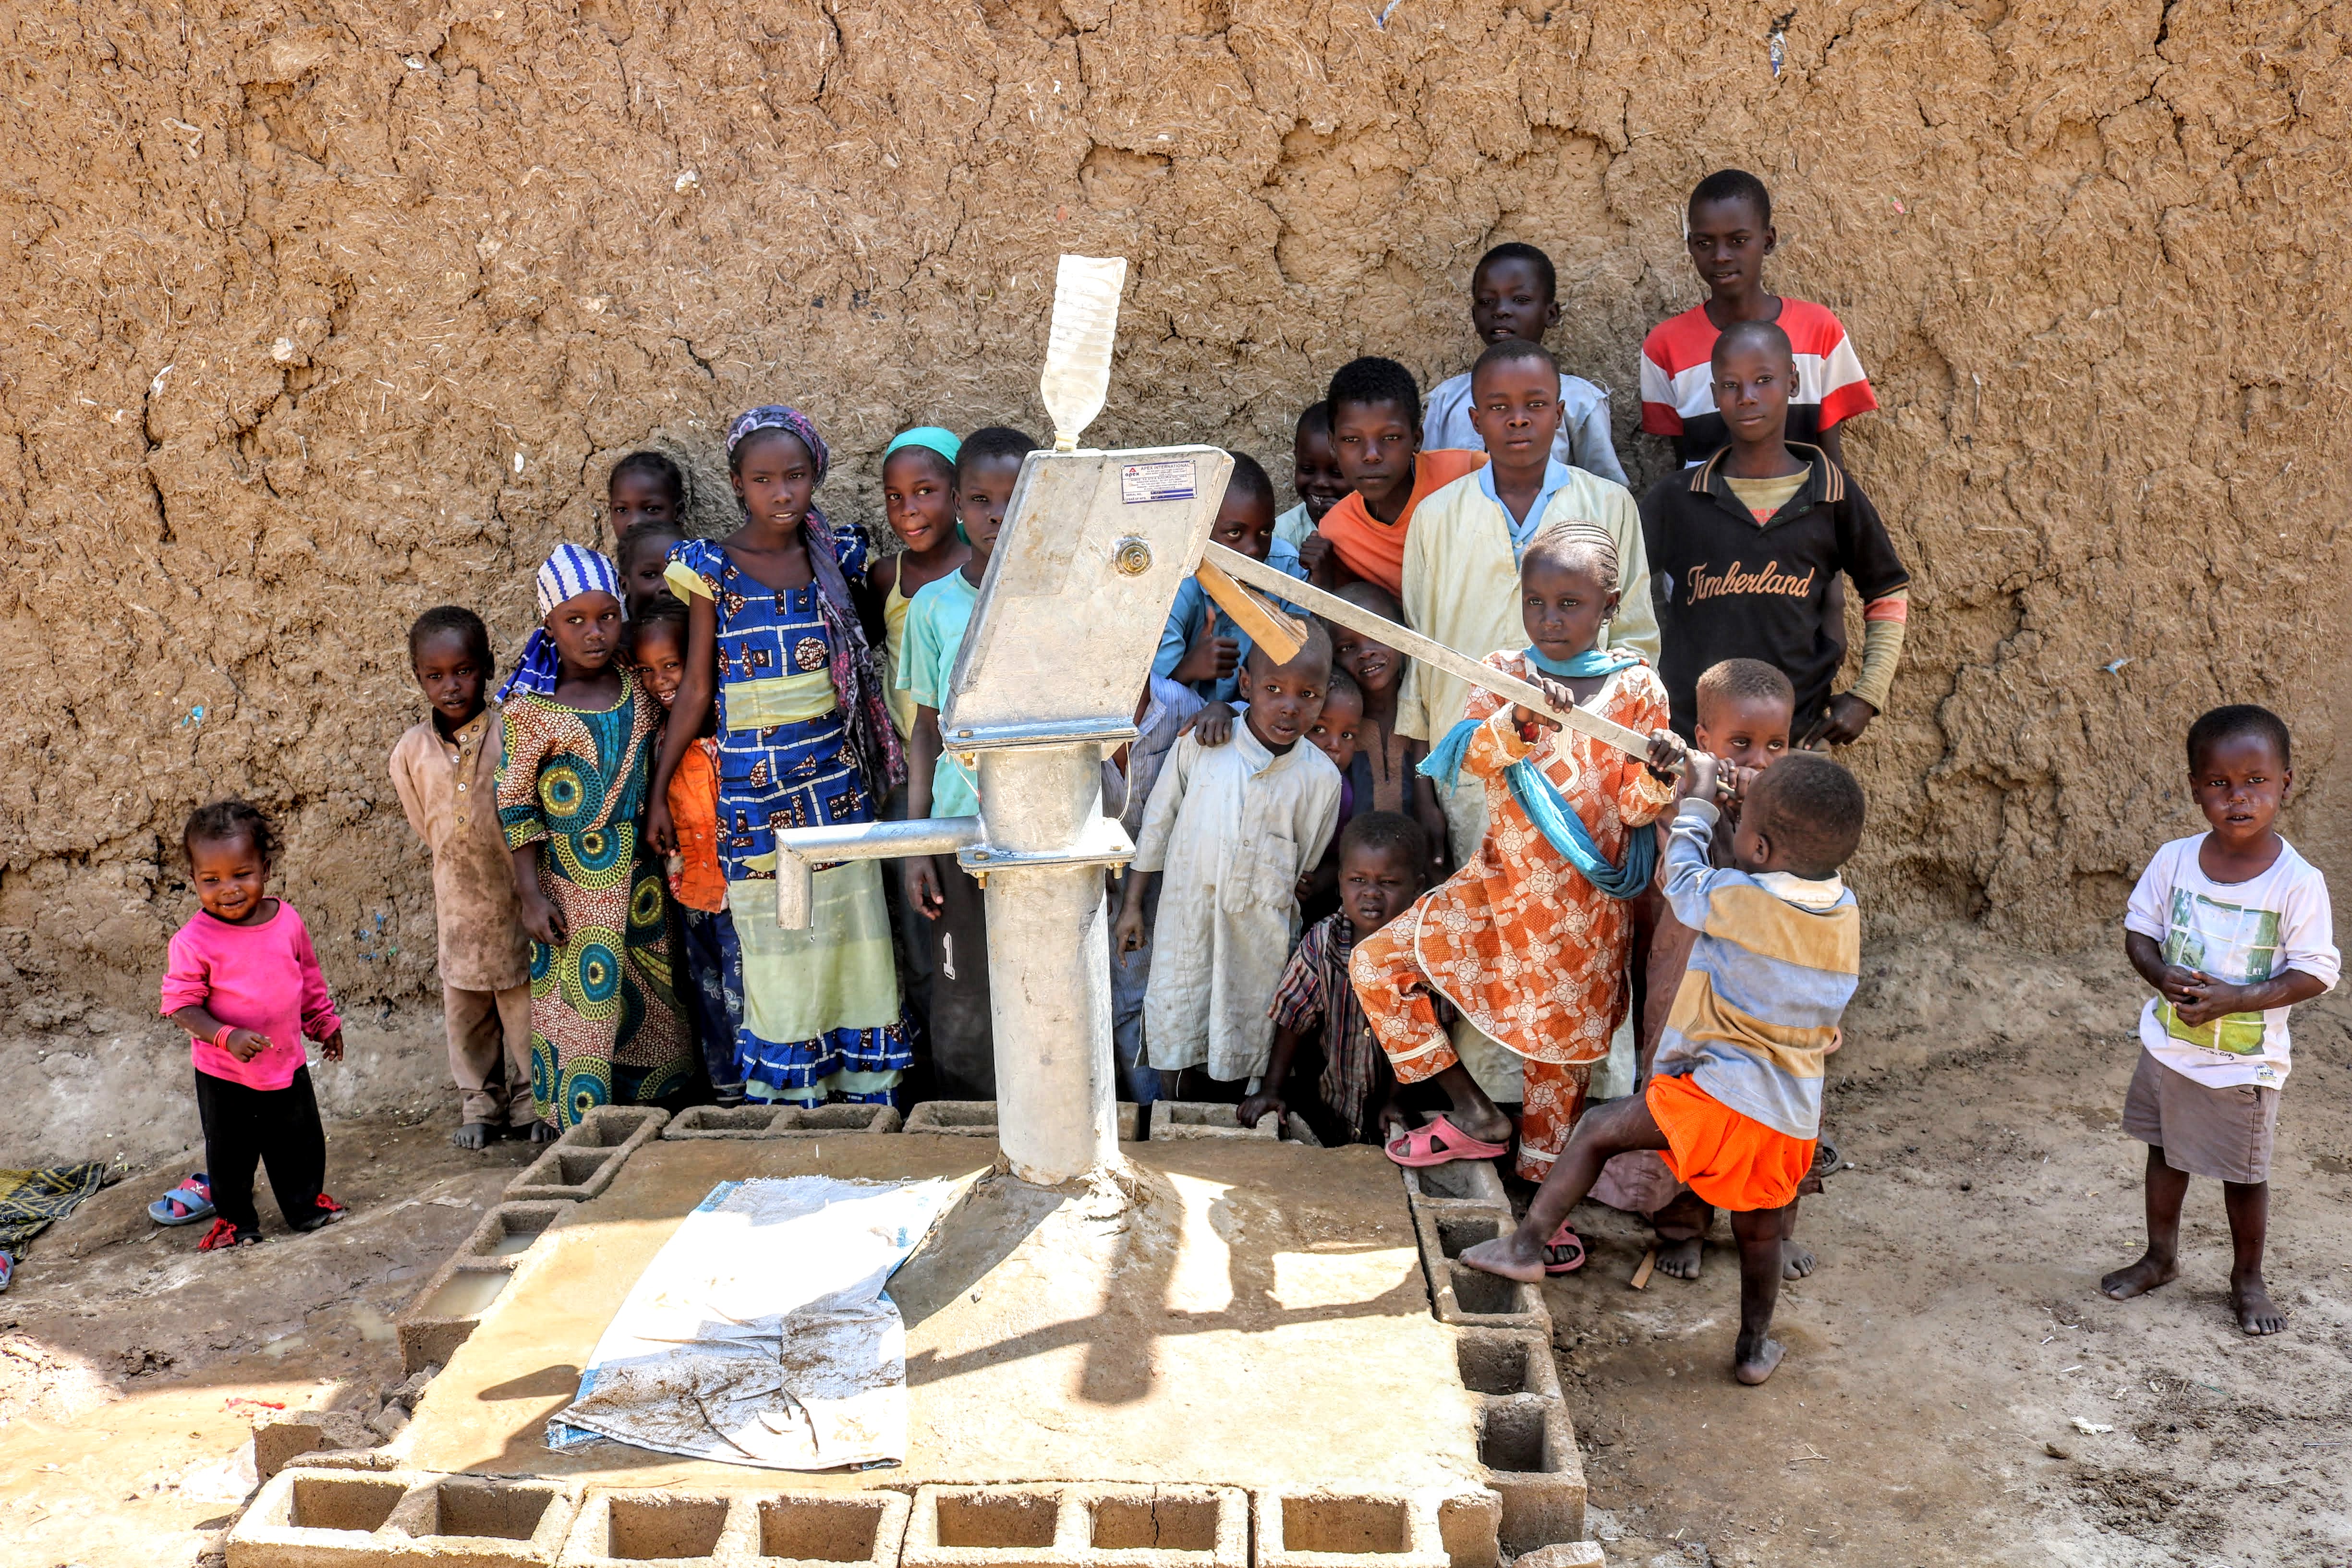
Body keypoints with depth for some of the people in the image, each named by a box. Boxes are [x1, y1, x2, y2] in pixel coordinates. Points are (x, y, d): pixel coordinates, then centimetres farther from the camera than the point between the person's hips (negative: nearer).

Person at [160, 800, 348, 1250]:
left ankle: (307, 1203, 38)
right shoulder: (193, 941, -20)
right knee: (231, 1151, 13)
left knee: (301, 1142, 16)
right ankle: (235, 1220, 33)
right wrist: (226, 1037, -31)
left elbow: (310, 978, 9)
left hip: (287, 1061, 3)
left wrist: (325, 1022, 16)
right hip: (225, 1075, -3)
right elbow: (180, 1004, -18)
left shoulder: (288, 921, -7)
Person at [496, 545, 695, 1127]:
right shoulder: (530, 710, -12)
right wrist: (530, 895, -10)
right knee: (580, 1002, 1)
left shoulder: (640, 690, -2)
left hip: (641, 876, 5)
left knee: (653, 1001, 12)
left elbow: (661, 769, 13)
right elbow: (515, 806, -9)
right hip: (573, 885, -4)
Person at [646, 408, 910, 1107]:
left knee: (853, 934, 6)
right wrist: (658, 790, -1)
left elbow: (873, 636, 23)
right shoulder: (714, 568, -4)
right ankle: (791, 1101, 14)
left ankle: (867, 1093, 16)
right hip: (754, 778, -2)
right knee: (776, 950, 4)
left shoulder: (837, 556, 3)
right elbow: (696, 689, 0)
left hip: (837, 771, 2)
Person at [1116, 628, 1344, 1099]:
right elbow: (1157, 824, 1)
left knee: (1239, 1050, 13)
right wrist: (1131, 905, 4)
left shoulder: (1321, 779, -7)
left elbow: (1312, 872, 3)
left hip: (1258, 940, 0)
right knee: (1176, 1042, 7)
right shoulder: (1200, 745, -9)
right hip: (1185, 925, 0)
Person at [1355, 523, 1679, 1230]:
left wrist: (1654, 773, -29)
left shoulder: (1637, 688, -6)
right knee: (1377, 964, -1)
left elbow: (1635, 809, -6)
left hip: (1586, 903, -3)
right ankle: (1475, 1113, 11)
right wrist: (1521, 718, -39)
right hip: (1500, 882, 3)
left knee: (1560, 1045, 8)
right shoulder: (1505, 674, -1)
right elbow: (1469, 754, -20)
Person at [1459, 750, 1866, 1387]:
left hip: (1719, 1096, -6)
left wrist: (1697, 796, 21)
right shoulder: (1846, 911, 2)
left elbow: (1683, 879, 7)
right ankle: (1754, 1348, 38)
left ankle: (1529, 1244, 12)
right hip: (1793, 1119, 6)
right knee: (1759, 1231, 23)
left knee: (1599, 1130, 10)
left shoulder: (1736, 901, -13)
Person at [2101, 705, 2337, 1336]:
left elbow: (2314, 972, -14)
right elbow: (2139, 930, 2)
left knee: (2244, 1174, 12)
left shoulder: (2298, 882, -18)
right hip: (2168, 1044, 3)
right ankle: (2160, 1257, 40)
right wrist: (2164, 977, -19)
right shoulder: (2175, 860, -8)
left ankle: (2247, 1279, 34)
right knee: (2165, 1152, 20)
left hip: (2245, 1063, -3)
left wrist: (2235, 998, -26)